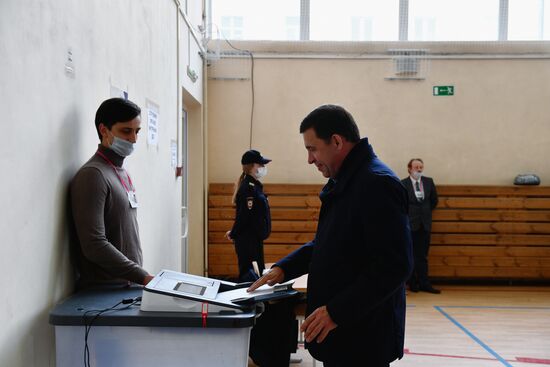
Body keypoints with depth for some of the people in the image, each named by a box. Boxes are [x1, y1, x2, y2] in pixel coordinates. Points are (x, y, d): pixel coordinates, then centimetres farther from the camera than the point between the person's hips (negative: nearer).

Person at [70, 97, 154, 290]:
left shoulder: (122, 173, 12)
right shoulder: (93, 175, -14)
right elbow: (94, 245, -22)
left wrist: (139, 277, 12)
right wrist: (143, 277, -22)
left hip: (128, 287, 7)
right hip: (103, 291, -7)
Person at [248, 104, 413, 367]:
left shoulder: (378, 183, -19)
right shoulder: (343, 183, 11)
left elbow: (394, 266, -24)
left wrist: (336, 312, -22)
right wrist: (283, 268, 8)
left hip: (363, 336, -8)